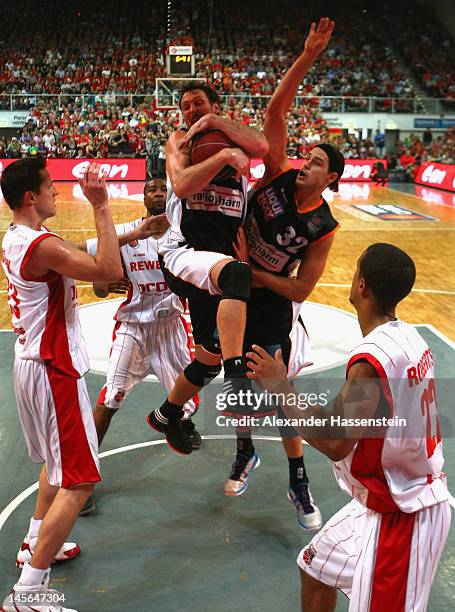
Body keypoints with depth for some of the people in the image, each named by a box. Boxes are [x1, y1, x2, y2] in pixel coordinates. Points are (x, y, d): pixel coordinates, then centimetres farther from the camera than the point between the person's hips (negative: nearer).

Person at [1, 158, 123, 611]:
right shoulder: (43, 245, -23)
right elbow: (111, 271, -30)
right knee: (79, 480, -5)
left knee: (56, 463, 27)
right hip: (53, 369, -10)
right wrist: (101, 207, -24)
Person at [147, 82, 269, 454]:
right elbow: (182, 186, -13)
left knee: (210, 359, 13)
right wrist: (224, 156, -16)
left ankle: (167, 415, 36)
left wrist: (214, 121, -9)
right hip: (184, 253, -5)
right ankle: (237, 380, -46)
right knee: (236, 272, -40)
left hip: (219, 259, 5)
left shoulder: (234, 139, 14)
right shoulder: (180, 140, 8)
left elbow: (261, 147, -11)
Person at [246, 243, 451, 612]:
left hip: (399, 515, -10)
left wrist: (281, 389, -19)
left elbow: (335, 444, -27)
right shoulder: (410, 338, 0)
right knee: (314, 568, 23)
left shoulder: (371, 359, -29)